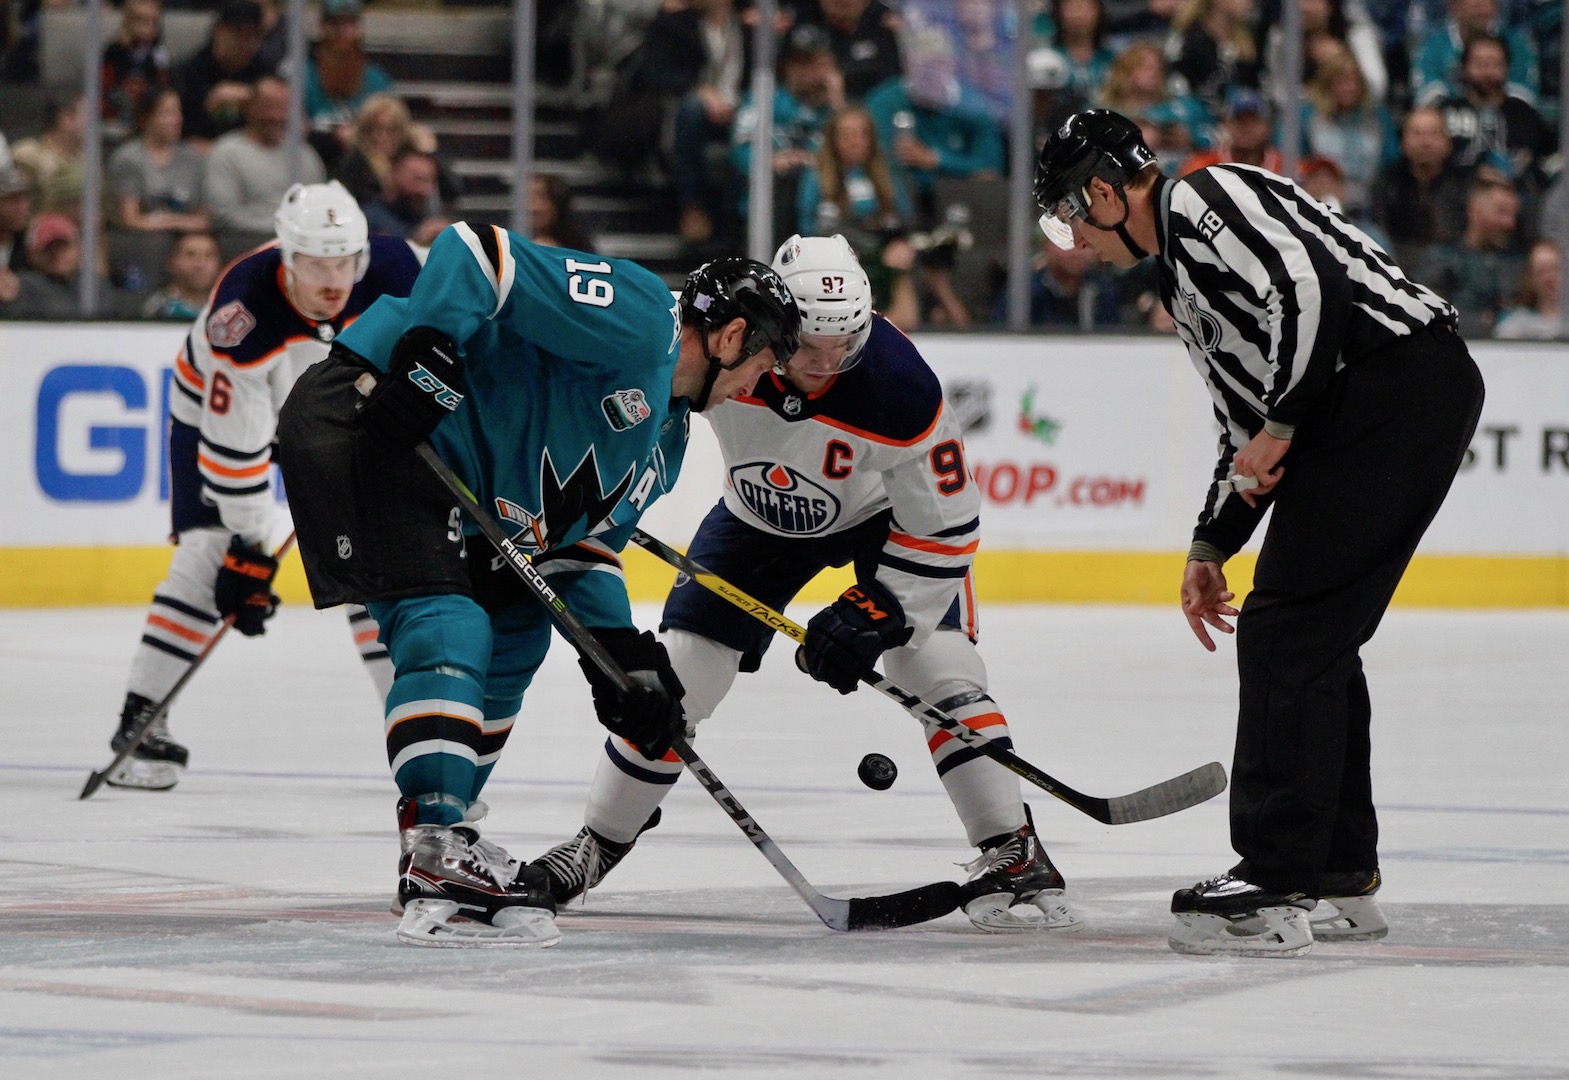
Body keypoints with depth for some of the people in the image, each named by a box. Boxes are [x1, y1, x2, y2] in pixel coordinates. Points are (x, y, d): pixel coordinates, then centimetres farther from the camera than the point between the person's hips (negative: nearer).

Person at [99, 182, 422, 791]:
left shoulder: (389, 269, -29)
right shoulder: (244, 315, -39)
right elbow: (234, 444, -32)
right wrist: (247, 550, -27)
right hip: (222, 403, -4)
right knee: (209, 552, -15)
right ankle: (141, 723, -9)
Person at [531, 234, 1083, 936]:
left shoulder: (899, 386, -36)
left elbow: (943, 529, -25)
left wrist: (871, 614, -31)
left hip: (886, 516, -2)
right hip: (758, 515, 2)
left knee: (937, 667, -19)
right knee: (678, 672, -2)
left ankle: (1012, 857, -12)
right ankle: (598, 842, 16)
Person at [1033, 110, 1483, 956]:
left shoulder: (1199, 200, -6)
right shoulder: (1183, 268, 26)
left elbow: (1313, 289, -21)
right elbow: (1247, 426, 28)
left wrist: (1279, 425, -14)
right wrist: (1211, 547, 21)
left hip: (1398, 373, -10)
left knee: (1287, 630, -10)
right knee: (1314, 639, 15)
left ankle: (1276, 889, -11)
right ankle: (1340, 880, 19)